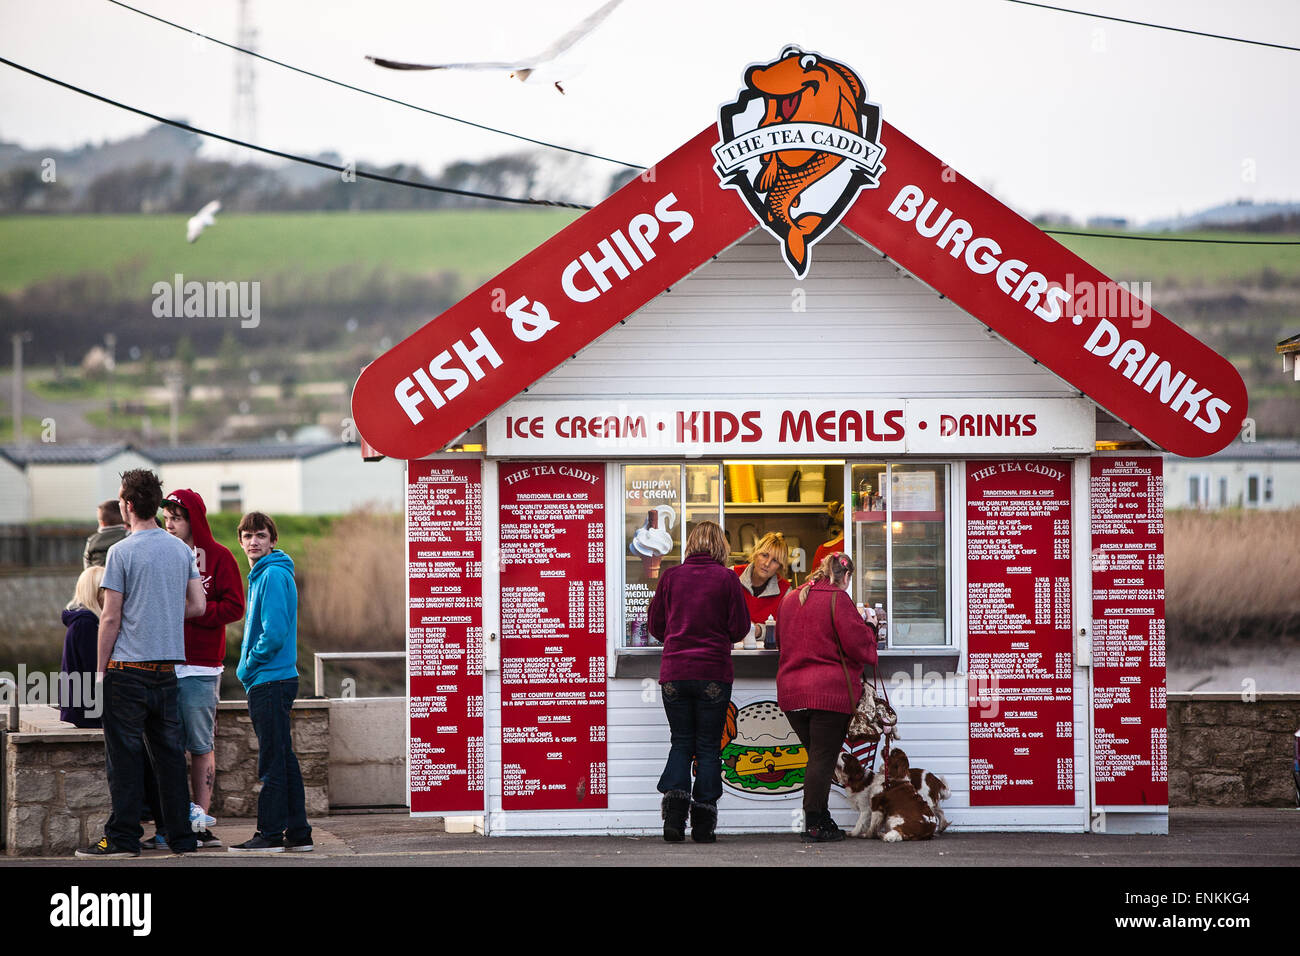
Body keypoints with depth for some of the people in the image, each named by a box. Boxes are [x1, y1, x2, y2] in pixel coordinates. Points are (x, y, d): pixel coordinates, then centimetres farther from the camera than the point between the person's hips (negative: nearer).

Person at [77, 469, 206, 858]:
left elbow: (111, 618, -10)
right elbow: (198, 605, 9)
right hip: (168, 666, 5)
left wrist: (100, 669, -3)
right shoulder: (181, 549, 8)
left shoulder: (122, 552, -10)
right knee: (169, 752, 9)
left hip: (129, 667, -5)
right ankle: (182, 836, 9)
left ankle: (122, 837, -1)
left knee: (125, 753, -2)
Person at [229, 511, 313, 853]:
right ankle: (297, 832, 15)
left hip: (271, 681, -10)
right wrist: (248, 666, 12)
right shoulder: (260, 575, 17)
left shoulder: (273, 576, -14)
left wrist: (247, 667, -11)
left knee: (273, 761, -6)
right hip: (267, 681, 10)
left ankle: (270, 834, -4)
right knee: (283, 759, 11)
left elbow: (274, 633, -21)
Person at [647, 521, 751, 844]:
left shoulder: (670, 577, 2)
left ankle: (674, 815, -9)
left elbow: (656, 626, 8)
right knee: (708, 745, 6)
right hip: (714, 672, -2)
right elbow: (740, 628, -3)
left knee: (681, 743, 10)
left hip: (674, 672, 2)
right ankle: (703, 824, 3)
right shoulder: (727, 579, -3)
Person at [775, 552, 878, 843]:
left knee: (816, 755, 15)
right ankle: (813, 825, -6)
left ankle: (822, 822, 15)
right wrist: (869, 630, 9)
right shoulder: (837, 599, -8)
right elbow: (856, 643, -12)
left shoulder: (790, 599, 14)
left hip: (790, 691, 7)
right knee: (823, 758, -3)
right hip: (830, 692, -7)